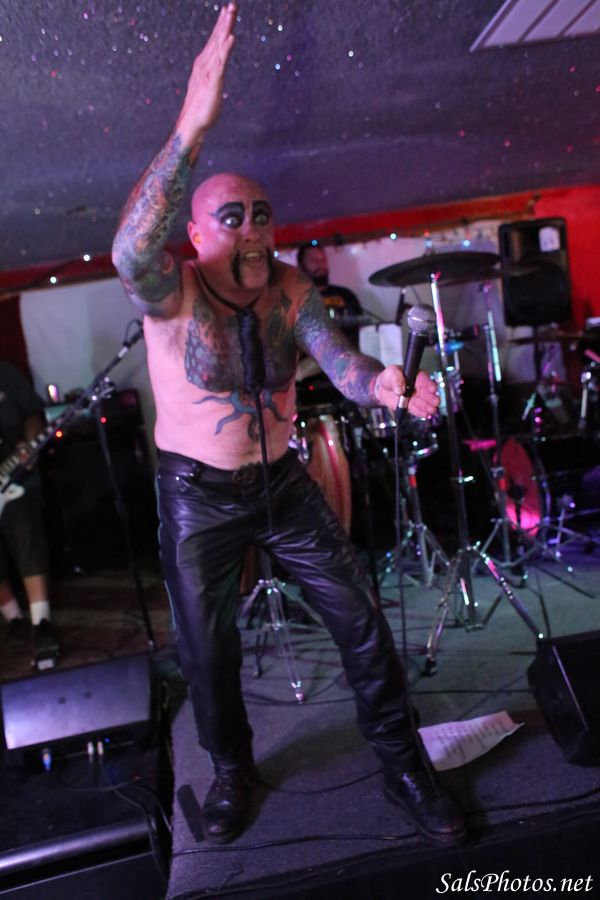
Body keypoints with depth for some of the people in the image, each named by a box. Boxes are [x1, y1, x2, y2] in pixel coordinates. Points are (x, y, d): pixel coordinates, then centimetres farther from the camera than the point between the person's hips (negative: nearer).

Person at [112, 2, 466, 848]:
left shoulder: (292, 290, -3)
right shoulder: (170, 291, -17)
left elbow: (342, 363, -15)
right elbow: (130, 252, -41)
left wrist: (383, 385, -39)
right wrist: (192, 126, -50)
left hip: (282, 482, 3)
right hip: (198, 494, -3)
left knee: (361, 619, 2)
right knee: (206, 650, 9)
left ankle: (403, 765, 24)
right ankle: (232, 770, 38)